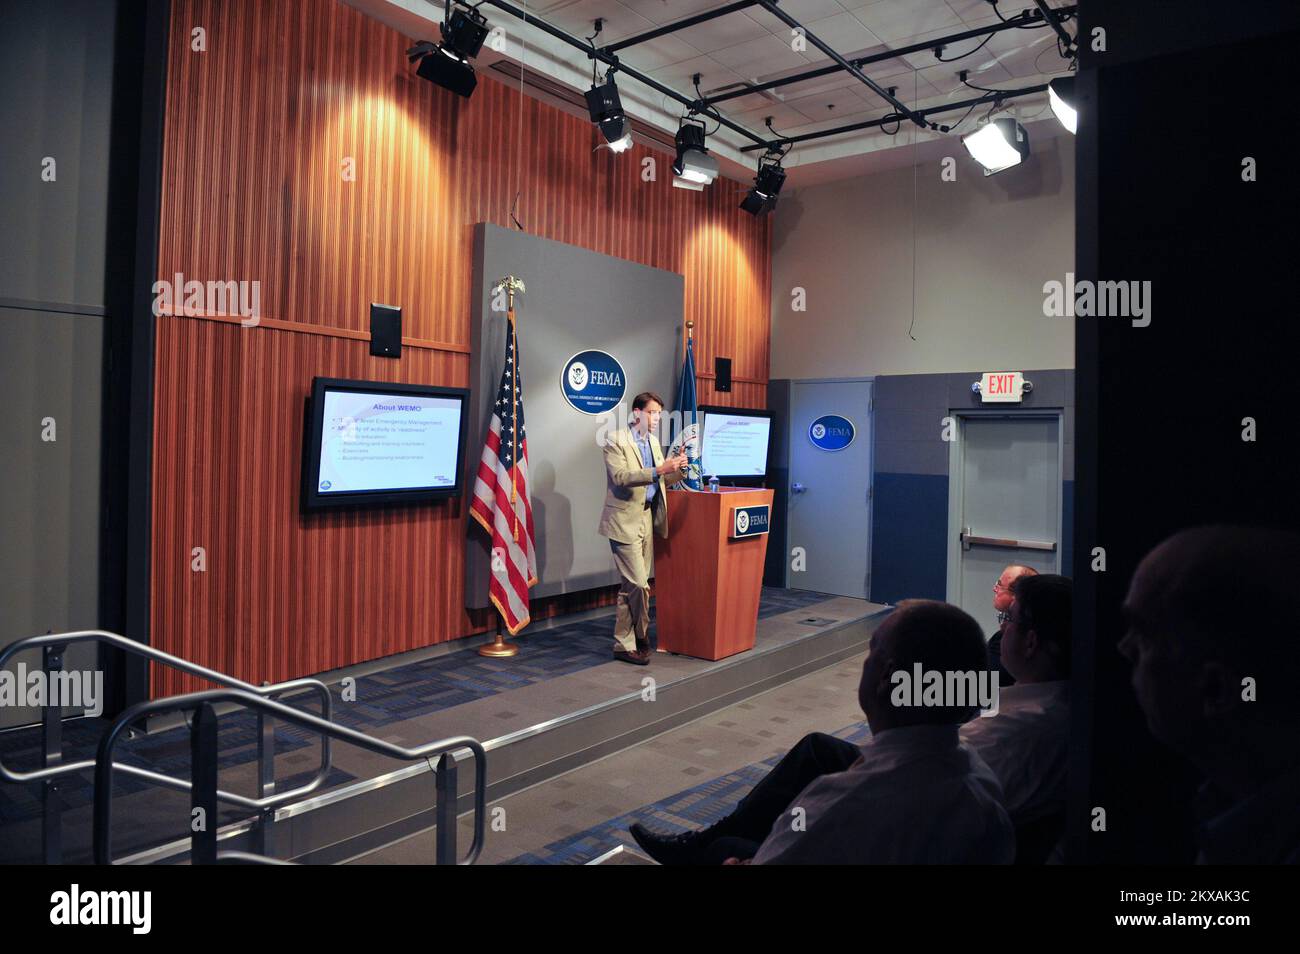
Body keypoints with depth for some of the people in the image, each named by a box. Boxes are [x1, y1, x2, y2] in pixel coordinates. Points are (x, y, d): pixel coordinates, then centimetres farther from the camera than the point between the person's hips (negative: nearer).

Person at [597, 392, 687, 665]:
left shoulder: (653, 442, 15)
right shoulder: (616, 440, -9)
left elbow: (660, 480, 17)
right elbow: (620, 477, -21)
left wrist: (677, 470, -3)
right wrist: (658, 470, -29)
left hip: (647, 519, 8)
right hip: (625, 520, -8)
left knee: (630, 586, 12)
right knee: (640, 584, -9)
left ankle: (623, 644, 20)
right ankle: (641, 635, 11)